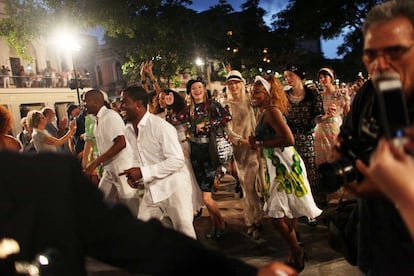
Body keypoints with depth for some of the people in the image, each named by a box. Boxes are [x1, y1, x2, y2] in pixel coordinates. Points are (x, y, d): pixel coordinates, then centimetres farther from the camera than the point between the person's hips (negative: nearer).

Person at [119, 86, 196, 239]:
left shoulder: (161, 126, -20)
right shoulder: (129, 130, 4)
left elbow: (177, 160, -23)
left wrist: (143, 172, -25)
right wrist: (133, 173, -6)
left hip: (174, 187, -7)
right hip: (151, 189, 7)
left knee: (184, 232, 3)